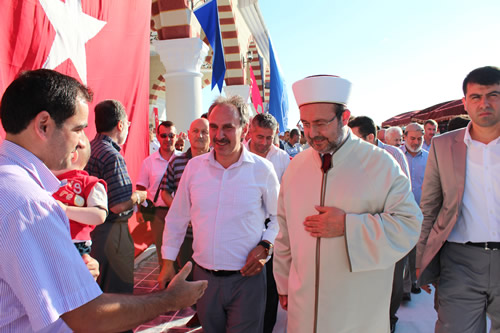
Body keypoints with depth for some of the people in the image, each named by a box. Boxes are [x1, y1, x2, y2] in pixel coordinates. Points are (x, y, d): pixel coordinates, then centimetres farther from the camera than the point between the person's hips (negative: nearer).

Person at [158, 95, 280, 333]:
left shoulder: (262, 169, -8)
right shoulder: (194, 166, -1)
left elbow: (279, 217, 3)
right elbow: (176, 219, 7)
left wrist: (265, 246, -11)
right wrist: (168, 262, 8)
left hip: (246, 278, -3)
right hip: (203, 275, 3)